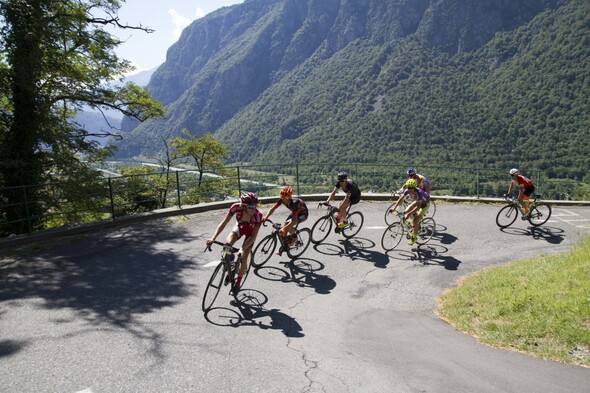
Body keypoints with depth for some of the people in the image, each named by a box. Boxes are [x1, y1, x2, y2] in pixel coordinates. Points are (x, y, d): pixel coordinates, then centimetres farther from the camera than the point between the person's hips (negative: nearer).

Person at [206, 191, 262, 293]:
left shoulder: (258, 215, -37)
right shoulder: (236, 207, -35)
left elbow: (254, 236, -32)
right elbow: (224, 223, -28)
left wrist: (243, 249, -44)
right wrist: (213, 238, -40)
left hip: (250, 232, -2)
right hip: (239, 227, 2)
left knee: (243, 257, -9)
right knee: (227, 243, -27)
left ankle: (238, 282, 17)